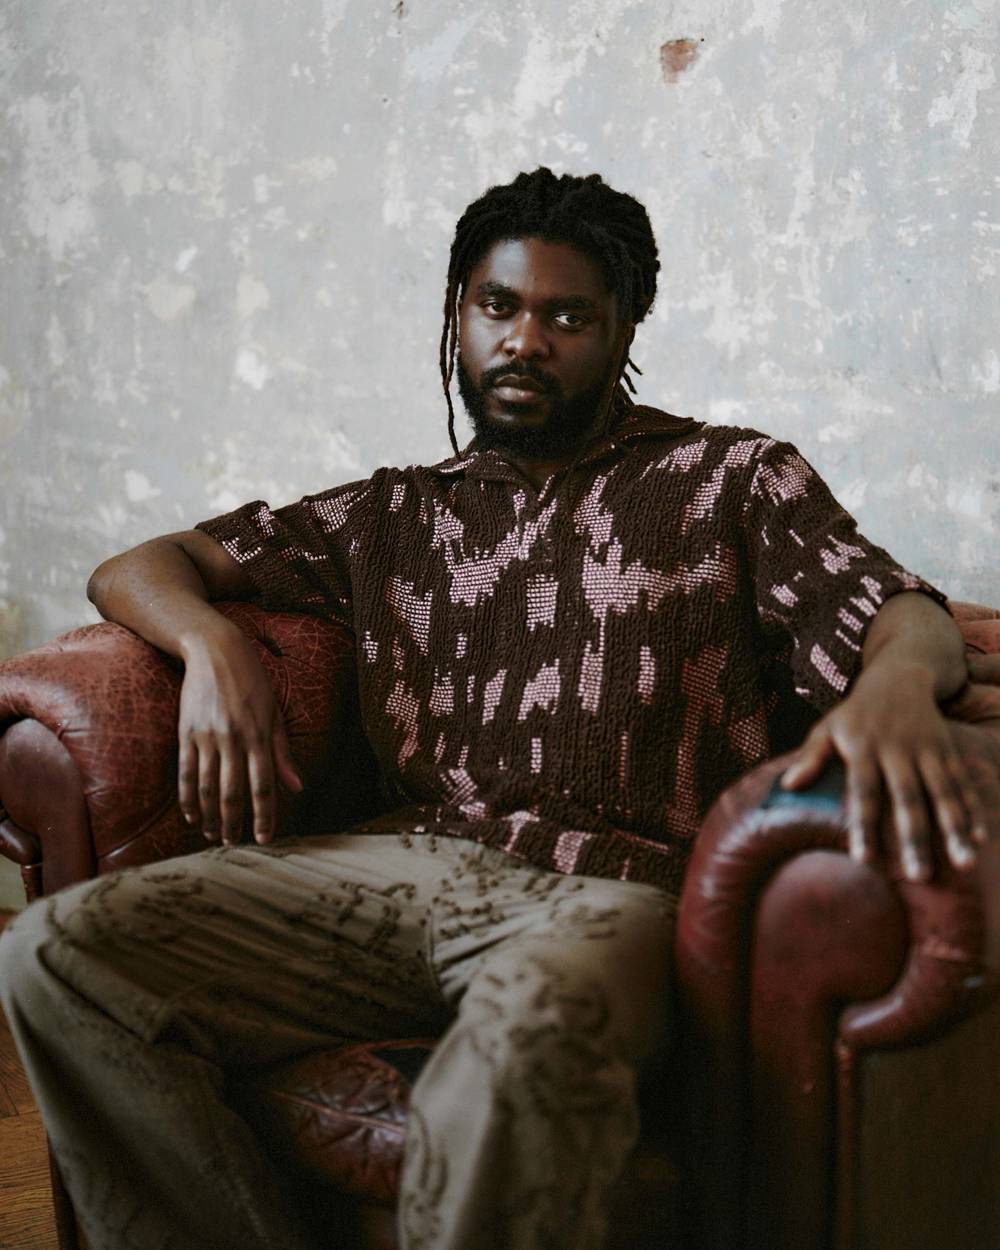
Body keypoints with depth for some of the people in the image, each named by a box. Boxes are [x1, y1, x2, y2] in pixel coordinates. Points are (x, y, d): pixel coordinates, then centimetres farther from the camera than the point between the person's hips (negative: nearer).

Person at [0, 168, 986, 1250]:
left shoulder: (735, 481, 16)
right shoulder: (397, 515, 24)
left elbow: (908, 616, 2)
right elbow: (138, 570, 25)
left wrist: (895, 683, -25)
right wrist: (214, 648, -1)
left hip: (611, 888, -4)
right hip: (405, 866, 4)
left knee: (528, 1035, -41)